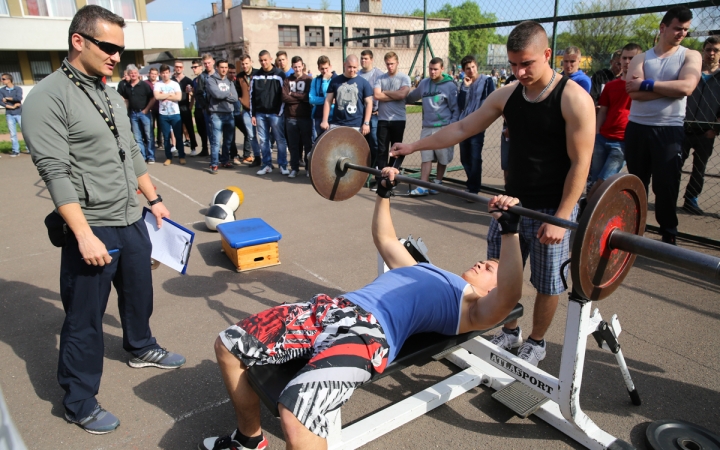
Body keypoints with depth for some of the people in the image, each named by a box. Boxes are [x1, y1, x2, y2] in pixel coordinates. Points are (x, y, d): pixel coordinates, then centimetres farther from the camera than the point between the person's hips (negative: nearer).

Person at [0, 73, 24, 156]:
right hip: (9, 115, 2)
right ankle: (15, 150, 9)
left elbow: (19, 98, -16)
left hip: (19, 113, -2)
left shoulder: (18, 89, 0)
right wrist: (12, 106, -11)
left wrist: (7, 98, -7)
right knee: (13, 133, 3)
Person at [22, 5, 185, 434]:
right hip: (92, 229, -7)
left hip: (133, 221, 8)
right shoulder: (48, 97, -14)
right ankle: (79, 403, 23)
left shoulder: (113, 97, 10)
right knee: (85, 319, 5)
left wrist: (154, 199, 16)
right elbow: (56, 172, -19)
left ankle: (141, 348, 49)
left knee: (139, 292, 24)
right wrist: (85, 235, -23)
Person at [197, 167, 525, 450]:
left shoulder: (472, 307, 11)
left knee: (296, 415, -35)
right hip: (332, 309, 8)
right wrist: (384, 192, 37)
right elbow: (385, 239, 41)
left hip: (370, 332, -8)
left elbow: (508, 297, -12)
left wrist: (510, 230, -21)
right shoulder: (425, 272, 32)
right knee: (228, 345, 7)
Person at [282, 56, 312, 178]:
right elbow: (284, 97, -5)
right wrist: (301, 98, -8)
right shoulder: (287, 80, 8)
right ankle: (294, 168, 15)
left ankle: (309, 168, 14)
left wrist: (293, 94, -5)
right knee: (293, 144, 6)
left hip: (305, 117, -2)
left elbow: (308, 96, -11)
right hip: (291, 117, 2)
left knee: (307, 144, 5)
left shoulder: (308, 80, 3)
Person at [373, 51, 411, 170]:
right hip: (383, 119, 1)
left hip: (398, 119, -1)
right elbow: (376, 95, -8)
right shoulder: (380, 78, 7)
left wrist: (385, 92, -4)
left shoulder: (404, 78, 1)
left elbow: (402, 94, -15)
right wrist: (395, 96, -8)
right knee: (382, 150, 1)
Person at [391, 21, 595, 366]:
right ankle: (509, 332, 37)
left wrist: (560, 218, -20)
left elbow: (580, 163, -16)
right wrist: (414, 146, 3)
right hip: (512, 203, 6)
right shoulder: (507, 95, 1)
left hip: (552, 209, -5)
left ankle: (536, 343, 32)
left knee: (547, 284, 10)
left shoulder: (574, 99, -15)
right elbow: (462, 128, 6)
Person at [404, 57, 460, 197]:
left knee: (442, 158, 7)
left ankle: (438, 182, 22)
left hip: (443, 128, -3)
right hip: (427, 127, 4)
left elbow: (456, 110, -5)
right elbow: (411, 97, 27)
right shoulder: (424, 83, 9)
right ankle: (423, 186, 0)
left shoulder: (450, 86, -4)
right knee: (426, 158, 1)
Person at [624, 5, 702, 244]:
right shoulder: (641, 58, 7)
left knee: (666, 187, 3)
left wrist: (647, 84, -11)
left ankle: (669, 238, 17)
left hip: (669, 131, -1)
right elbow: (633, 92, -10)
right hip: (637, 128, 2)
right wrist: (670, 88, -13)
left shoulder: (690, 56, 5)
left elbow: (686, 87, -14)